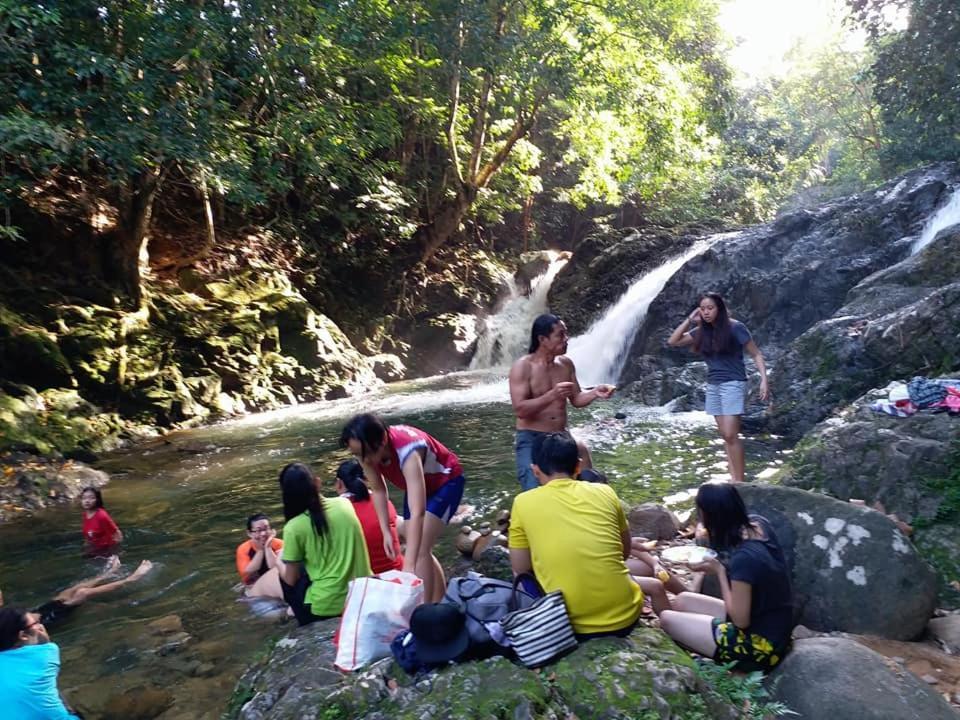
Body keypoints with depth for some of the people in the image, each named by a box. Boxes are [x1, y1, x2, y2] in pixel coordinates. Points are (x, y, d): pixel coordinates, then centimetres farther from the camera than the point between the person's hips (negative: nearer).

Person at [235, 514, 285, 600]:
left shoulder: (278, 544, -8)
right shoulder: (244, 549, -7)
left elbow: (279, 570, -20)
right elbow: (247, 577, -16)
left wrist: (267, 547, -20)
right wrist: (260, 550, -19)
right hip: (255, 589, 0)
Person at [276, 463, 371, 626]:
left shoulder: (294, 527, -14)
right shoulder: (344, 503, -1)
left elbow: (291, 580, -1)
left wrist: (279, 563, 19)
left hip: (326, 607, -5)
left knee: (285, 577, 21)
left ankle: (309, 620, 15)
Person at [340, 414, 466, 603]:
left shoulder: (407, 453, -43)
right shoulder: (368, 450, -24)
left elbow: (418, 513, -49)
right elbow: (378, 490, -5)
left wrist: (409, 566, -53)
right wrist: (386, 532, -11)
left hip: (446, 482, -7)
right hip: (419, 484, 7)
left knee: (420, 550, -19)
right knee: (417, 550, 11)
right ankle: (440, 603, 29)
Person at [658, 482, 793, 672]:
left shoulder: (743, 557, -32)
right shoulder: (758, 523, -7)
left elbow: (740, 619, -21)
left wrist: (719, 571, -14)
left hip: (760, 644, -8)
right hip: (772, 628, 8)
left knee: (666, 619, -8)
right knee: (681, 601, 12)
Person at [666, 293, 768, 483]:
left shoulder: (735, 327, -10)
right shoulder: (701, 331, 6)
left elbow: (756, 355, -5)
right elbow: (673, 342, 7)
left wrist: (764, 380, -15)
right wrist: (689, 320, -1)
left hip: (733, 384, -6)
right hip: (712, 385, 6)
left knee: (731, 434, -11)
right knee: (725, 435, 7)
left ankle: (739, 481, -4)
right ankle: (733, 479, 12)